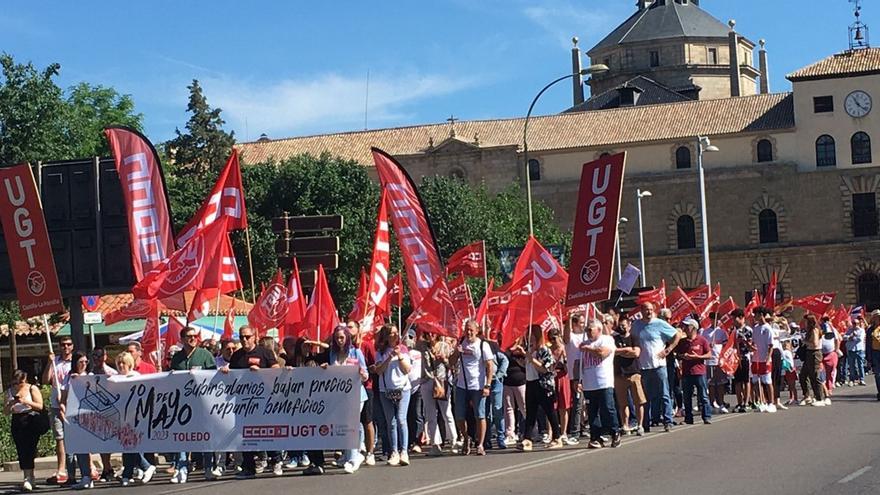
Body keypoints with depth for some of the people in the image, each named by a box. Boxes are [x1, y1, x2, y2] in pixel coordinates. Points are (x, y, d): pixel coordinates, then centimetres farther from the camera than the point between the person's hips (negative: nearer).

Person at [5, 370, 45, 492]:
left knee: (28, 449, -14)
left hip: (31, 421, -4)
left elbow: (40, 406, -6)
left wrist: (26, 401, -19)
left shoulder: (32, 389, 1)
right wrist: (11, 404, -10)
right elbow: (6, 411, 10)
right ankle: (29, 478, 8)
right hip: (17, 422, 4)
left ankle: (28, 478, -17)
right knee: (21, 450, 1)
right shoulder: (10, 391, 12)